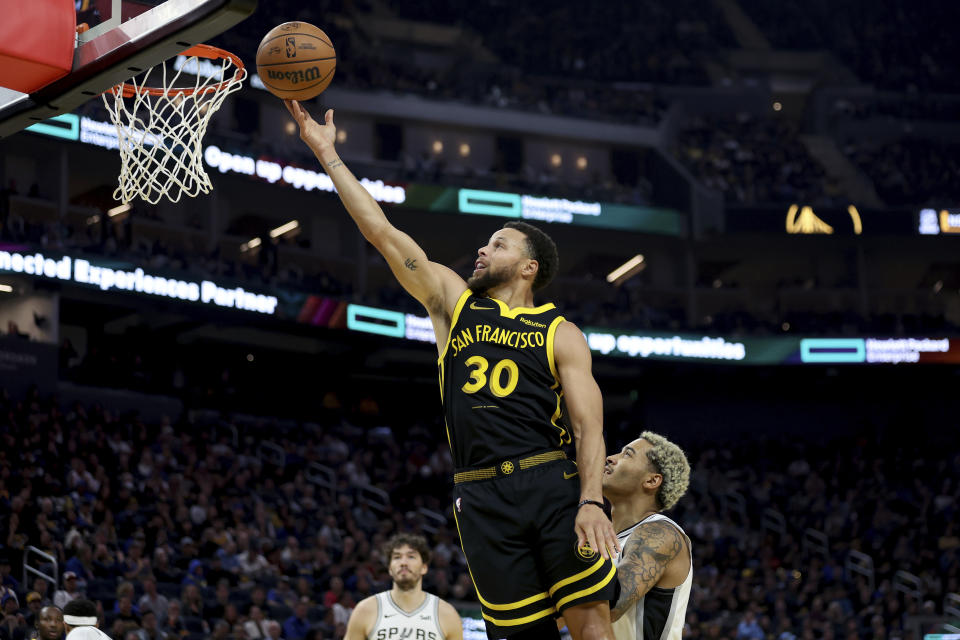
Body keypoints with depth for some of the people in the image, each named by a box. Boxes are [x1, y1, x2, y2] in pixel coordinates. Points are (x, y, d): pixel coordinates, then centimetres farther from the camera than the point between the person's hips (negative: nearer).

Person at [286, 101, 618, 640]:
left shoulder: (561, 335, 9)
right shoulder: (452, 301, 17)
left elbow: (589, 426, 0)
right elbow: (381, 231, 14)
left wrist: (591, 502, -17)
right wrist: (327, 153, 12)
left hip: (552, 484, -2)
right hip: (482, 497, 2)